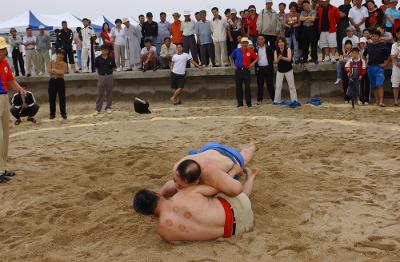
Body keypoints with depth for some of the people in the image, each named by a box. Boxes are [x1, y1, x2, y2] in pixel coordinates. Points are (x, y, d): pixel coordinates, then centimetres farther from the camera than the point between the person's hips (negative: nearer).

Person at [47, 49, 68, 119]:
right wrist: (58, 72, -16)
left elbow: (62, 72, -16)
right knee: (52, 98, 4)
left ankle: (63, 113, 12)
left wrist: (54, 70, -14)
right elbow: (49, 71, -9)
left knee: (62, 98, 1)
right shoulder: (51, 62, 5)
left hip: (60, 81, -1)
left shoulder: (64, 64, 1)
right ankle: (52, 113, 13)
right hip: (52, 81, 1)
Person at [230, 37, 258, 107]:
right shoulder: (236, 51, 4)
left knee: (247, 86, -2)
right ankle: (240, 102, 13)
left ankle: (248, 102, 4)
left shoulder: (250, 51, 1)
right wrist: (233, 65, 10)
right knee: (238, 86, 4)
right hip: (238, 70, 1)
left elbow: (256, 58, 11)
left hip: (246, 70, -1)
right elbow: (231, 57, 18)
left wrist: (252, 63, -2)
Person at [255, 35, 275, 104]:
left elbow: (272, 57, 4)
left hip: (268, 68, -1)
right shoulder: (256, 49, 5)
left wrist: (271, 64, -7)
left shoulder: (268, 48, 4)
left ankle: (273, 98, 11)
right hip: (259, 69, 1)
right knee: (260, 85, 4)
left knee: (270, 84, 3)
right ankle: (259, 99, 10)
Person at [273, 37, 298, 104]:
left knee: (291, 86, 2)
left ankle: (294, 100, 6)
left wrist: (282, 57, -35)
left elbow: (289, 59, -18)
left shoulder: (288, 49, -5)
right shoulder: (276, 51, 2)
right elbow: (275, 61, -4)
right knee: (278, 86, 1)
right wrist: (278, 58, -26)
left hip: (288, 70, -2)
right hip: (280, 71, 2)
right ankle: (277, 100, 7)